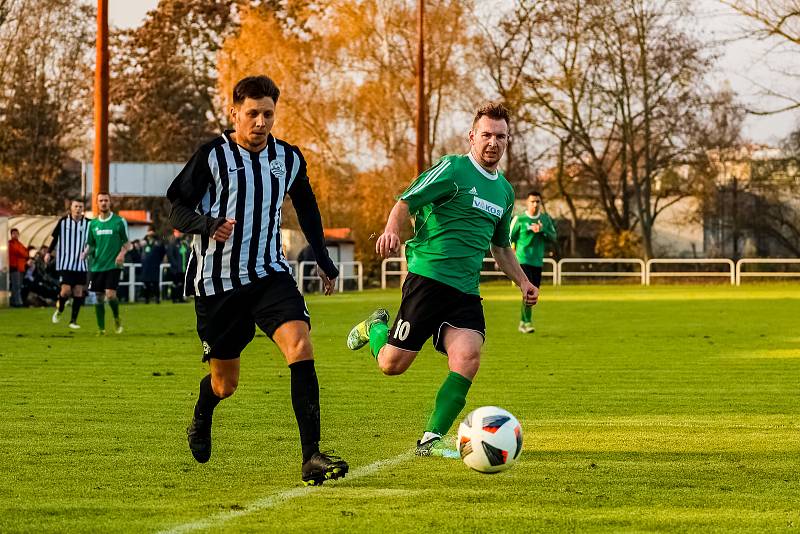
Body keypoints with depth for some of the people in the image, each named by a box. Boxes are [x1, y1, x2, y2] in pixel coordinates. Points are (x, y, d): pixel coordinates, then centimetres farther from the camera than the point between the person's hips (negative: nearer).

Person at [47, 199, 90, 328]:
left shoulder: (88, 223, 1)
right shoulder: (63, 221, -1)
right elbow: (55, 238, 9)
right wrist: (48, 252, 1)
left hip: (81, 264, 2)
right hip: (65, 263, -2)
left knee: (78, 292, 1)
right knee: (66, 290, -11)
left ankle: (73, 320, 12)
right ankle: (59, 310, 19)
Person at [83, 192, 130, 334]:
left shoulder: (119, 221, 0)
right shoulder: (93, 223, 9)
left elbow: (127, 243, 4)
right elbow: (90, 244, 16)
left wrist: (122, 253, -15)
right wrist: (86, 253, -6)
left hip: (113, 265, -3)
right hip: (97, 266, 3)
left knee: (110, 294, -16)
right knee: (99, 298, 3)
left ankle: (117, 318, 11)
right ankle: (101, 329, 11)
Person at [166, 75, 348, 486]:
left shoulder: (288, 159, 5)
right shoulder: (212, 156, -8)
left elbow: (306, 206, 23)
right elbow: (178, 211, -7)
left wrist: (322, 257, 25)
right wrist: (207, 225, -27)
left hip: (270, 274, 3)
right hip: (217, 280, -2)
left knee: (300, 346, -23)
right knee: (225, 382, 8)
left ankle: (312, 457, -26)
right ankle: (201, 423, 47)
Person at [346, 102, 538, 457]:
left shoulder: (504, 191, 18)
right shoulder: (453, 169, -4)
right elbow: (405, 203, -10)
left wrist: (522, 282, 23)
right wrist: (392, 230, -29)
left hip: (467, 291, 6)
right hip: (428, 277, -6)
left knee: (468, 358, -18)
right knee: (392, 364, -4)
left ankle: (430, 439, -10)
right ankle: (375, 327, 33)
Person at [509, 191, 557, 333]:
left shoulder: (546, 219, 9)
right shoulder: (519, 219, -2)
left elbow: (553, 238, 4)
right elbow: (509, 238, 4)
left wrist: (542, 230, -13)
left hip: (538, 262, 5)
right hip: (523, 261, -5)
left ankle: (523, 322, 23)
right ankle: (527, 322, -17)